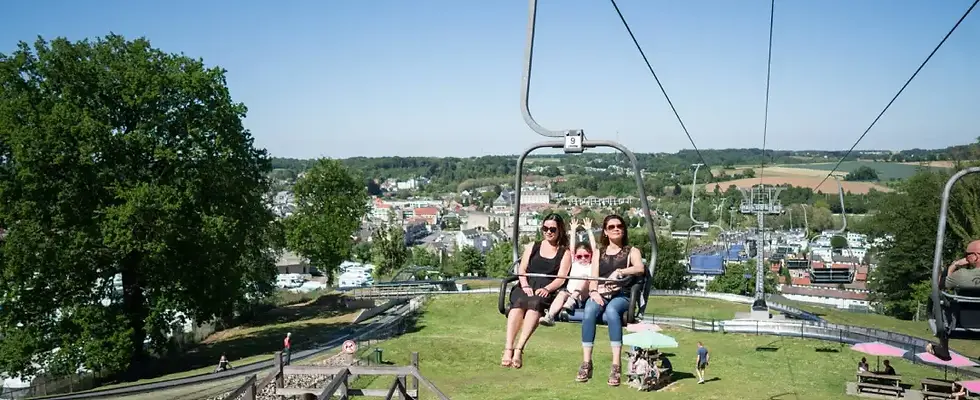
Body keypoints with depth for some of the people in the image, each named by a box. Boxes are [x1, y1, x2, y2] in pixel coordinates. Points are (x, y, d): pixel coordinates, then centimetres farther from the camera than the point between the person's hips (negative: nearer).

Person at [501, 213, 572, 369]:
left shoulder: (565, 253, 19)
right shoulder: (533, 247, 26)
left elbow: (561, 278, 5)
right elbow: (521, 269, 15)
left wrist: (546, 289, -15)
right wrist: (525, 286, -6)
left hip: (546, 291, -2)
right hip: (526, 287, 2)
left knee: (535, 303, -38)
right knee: (518, 302, -35)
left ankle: (519, 349, -47)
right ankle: (508, 349, -45)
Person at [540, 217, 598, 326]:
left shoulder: (592, 266, 18)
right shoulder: (574, 264, 26)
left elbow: (594, 248, 11)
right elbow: (571, 247, 21)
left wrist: (589, 230, 11)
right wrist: (573, 231, 21)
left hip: (583, 296, -3)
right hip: (569, 292, 3)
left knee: (584, 277, -28)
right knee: (562, 293, -30)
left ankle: (570, 302, -46)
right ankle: (549, 316, -49)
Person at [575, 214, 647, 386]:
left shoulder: (632, 251, 14)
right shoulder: (599, 253, 23)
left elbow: (640, 268, -8)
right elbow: (593, 277, 10)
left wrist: (619, 272, -25)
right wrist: (594, 291, -13)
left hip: (622, 295, -2)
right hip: (600, 294, 2)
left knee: (611, 310, -39)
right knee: (589, 311, -34)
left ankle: (616, 365, -41)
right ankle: (586, 363, -35)